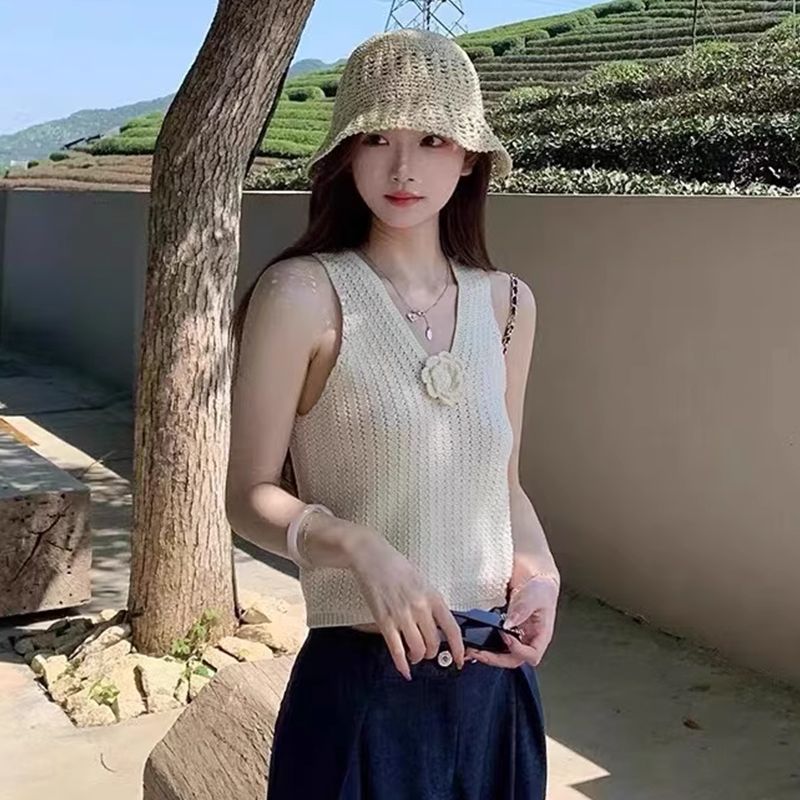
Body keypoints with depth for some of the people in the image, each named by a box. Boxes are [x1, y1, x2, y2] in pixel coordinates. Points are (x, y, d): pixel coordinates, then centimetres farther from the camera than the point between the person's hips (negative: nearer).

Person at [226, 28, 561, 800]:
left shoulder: (506, 304, 2)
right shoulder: (302, 294, -13)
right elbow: (250, 495, -10)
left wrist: (540, 571, -7)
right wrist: (360, 547, -26)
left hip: (494, 682, 5)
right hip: (361, 687, -5)